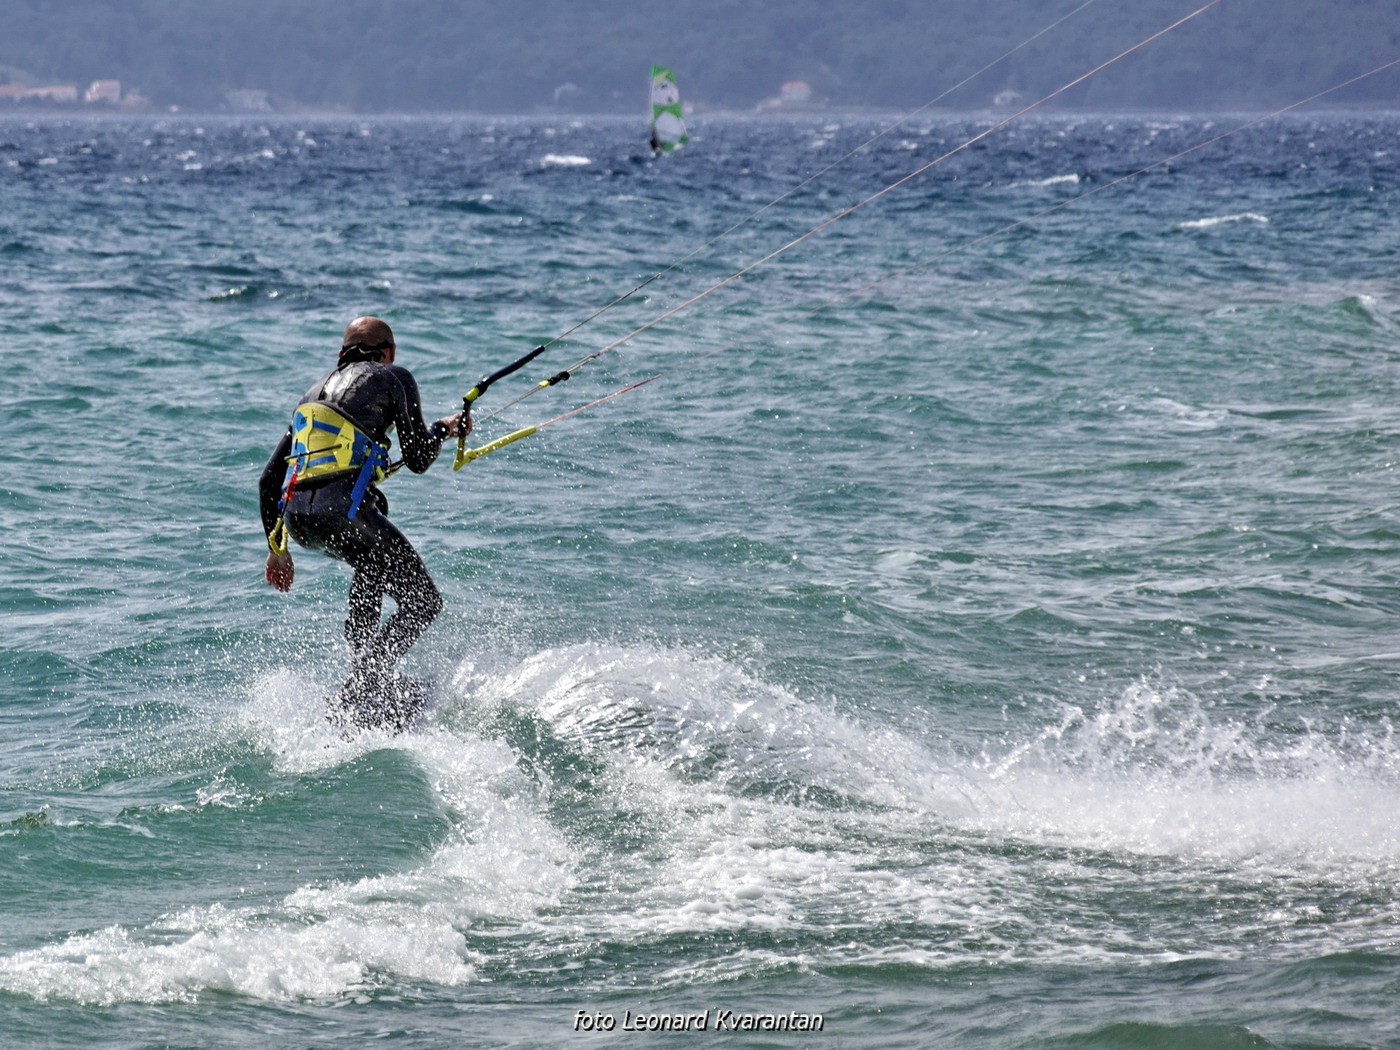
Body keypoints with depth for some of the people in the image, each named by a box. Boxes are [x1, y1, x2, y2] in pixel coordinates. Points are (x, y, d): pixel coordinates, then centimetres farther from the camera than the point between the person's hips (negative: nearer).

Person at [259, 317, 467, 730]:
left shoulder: (317, 389, 30)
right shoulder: (392, 378, 13)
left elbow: (269, 479, 27)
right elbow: (418, 460, 10)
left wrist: (277, 548, 34)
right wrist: (444, 429, 31)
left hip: (296, 517, 7)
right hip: (342, 508, -7)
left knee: (376, 563, 36)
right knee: (422, 601, 2)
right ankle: (354, 702, -17)